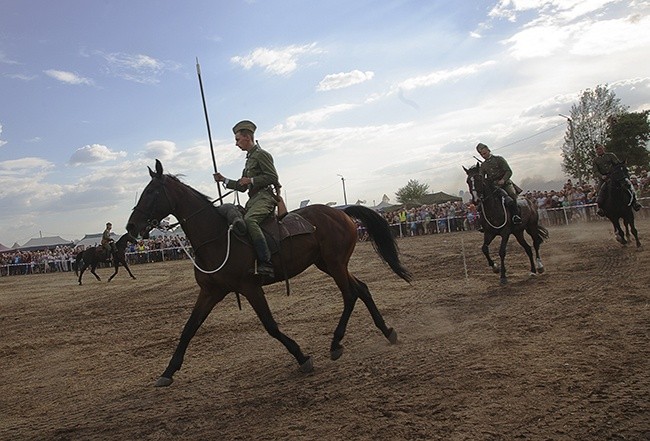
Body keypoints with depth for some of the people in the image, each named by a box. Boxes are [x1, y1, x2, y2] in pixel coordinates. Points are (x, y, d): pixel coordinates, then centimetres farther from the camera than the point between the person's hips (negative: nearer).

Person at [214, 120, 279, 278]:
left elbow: (272, 177, -12)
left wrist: (251, 180, -13)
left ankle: (266, 263, -40)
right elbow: (242, 187, 30)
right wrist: (224, 180, 21)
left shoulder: (262, 154, -1)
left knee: (249, 220, -33)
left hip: (264, 197, -10)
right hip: (253, 200, 10)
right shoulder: (250, 158, 27)